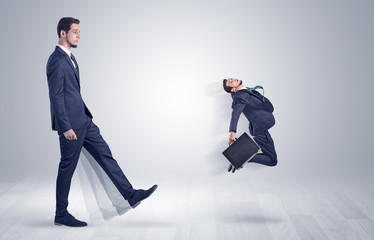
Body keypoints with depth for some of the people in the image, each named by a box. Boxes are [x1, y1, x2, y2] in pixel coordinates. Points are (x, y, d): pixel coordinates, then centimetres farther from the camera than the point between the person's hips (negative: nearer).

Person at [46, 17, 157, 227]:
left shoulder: (70, 58, 15)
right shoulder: (56, 60, -16)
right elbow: (56, 96, -20)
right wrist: (66, 127, -23)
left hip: (83, 120, 10)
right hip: (70, 123, -10)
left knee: (105, 155, 8)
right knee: (67, 168, 1)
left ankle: (131, 195, 13)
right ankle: (61, 215, 15)